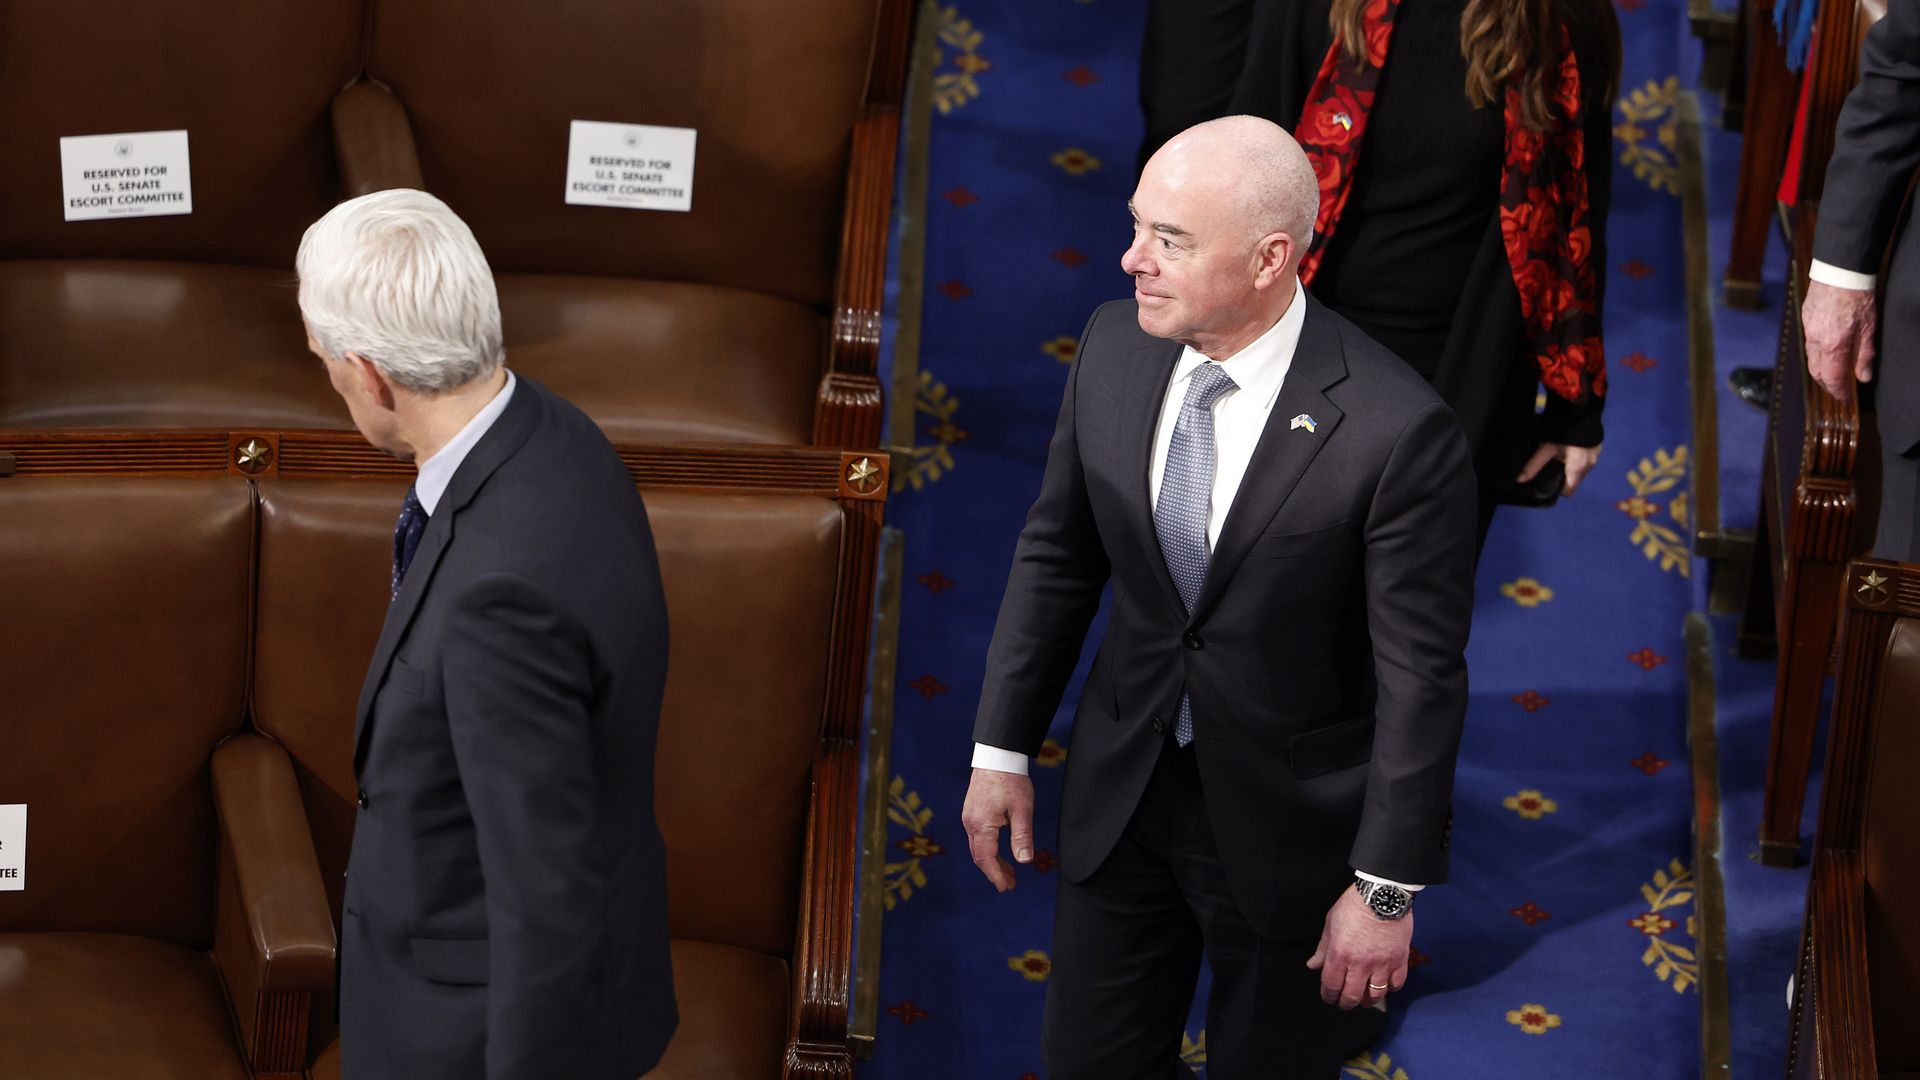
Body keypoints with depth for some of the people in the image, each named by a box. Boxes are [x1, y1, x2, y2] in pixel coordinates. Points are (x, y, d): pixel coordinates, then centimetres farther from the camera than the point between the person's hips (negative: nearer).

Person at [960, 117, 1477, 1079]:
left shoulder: (1396, 431, -26)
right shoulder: (1114, 345, -9)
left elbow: (1420, 675, -18)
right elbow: (1057, 553, 4)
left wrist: (1387, 890, -13)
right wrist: (1001, 748, 6)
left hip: (1288, 820, -5)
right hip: (1123, 785, 5)